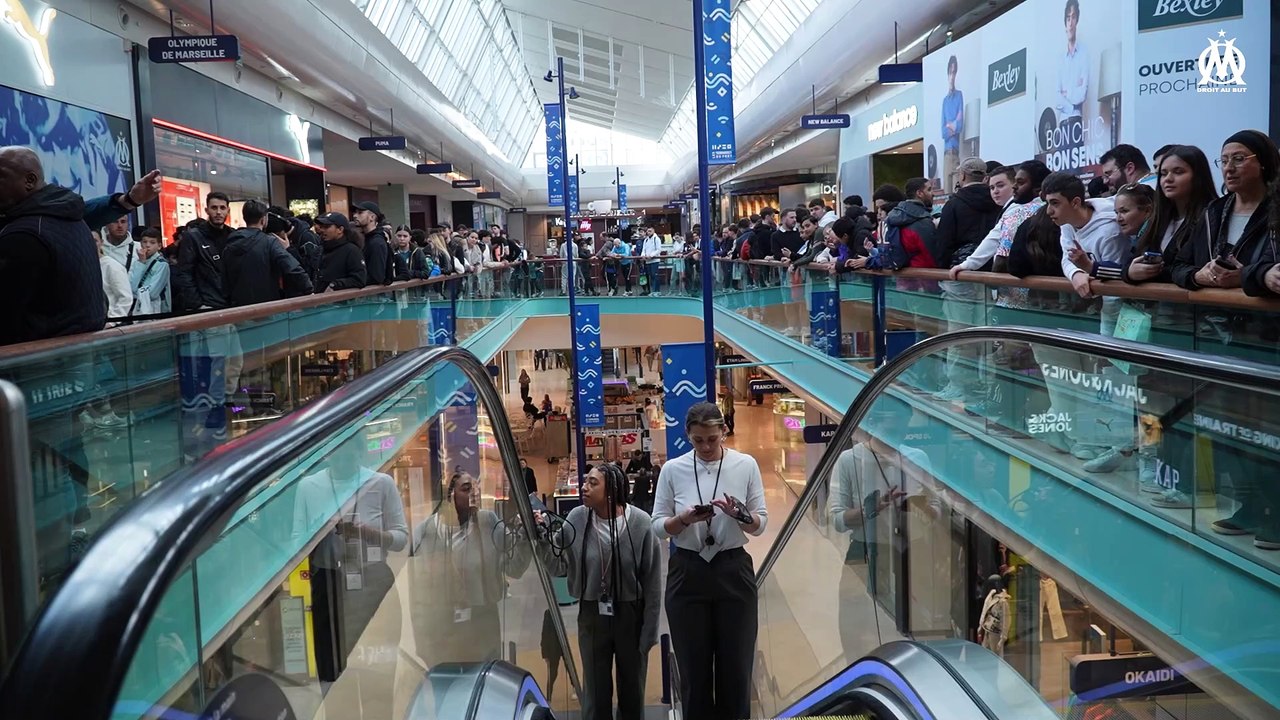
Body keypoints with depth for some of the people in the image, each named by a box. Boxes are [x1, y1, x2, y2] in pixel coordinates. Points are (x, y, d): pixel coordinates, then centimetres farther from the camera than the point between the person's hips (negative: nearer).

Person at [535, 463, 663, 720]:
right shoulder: (577, 518, -8)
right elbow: (560, 566, -4)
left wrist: (649, 632, -7)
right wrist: (544, 537, -18)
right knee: (596, 691, 11)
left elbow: (652, 582, -9)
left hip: (631, 615, -1)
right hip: (592, 615, 1)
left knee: (632, 690, 15)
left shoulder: (640, 523, -14)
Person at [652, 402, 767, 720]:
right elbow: (658, 526, 0)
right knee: (694, 668, 7)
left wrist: (740, 515, -21)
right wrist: (684, 519, -20)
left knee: (736, 666, 7)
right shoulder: (672, 469, -3)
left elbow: (760, 524, 0)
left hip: (734, 572, 0)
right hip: (687, 574, 0)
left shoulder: (746, 465, -3)